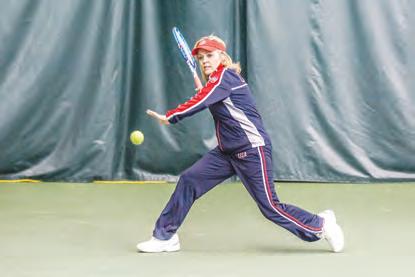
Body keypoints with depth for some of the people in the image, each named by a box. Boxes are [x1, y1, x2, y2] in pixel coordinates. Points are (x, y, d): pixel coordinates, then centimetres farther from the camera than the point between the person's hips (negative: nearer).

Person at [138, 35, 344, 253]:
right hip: (227, 151, 10)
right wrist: (203, 91, 12)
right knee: (189, 180, 2)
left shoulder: (224, 76, -14)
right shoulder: (222, 78, 13)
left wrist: (170, 117, -20)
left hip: (252, 150, -9)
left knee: (269, 207, -7)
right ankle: (165, 236, 8)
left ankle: (321, 224, 11)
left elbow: (199, 102, -24)